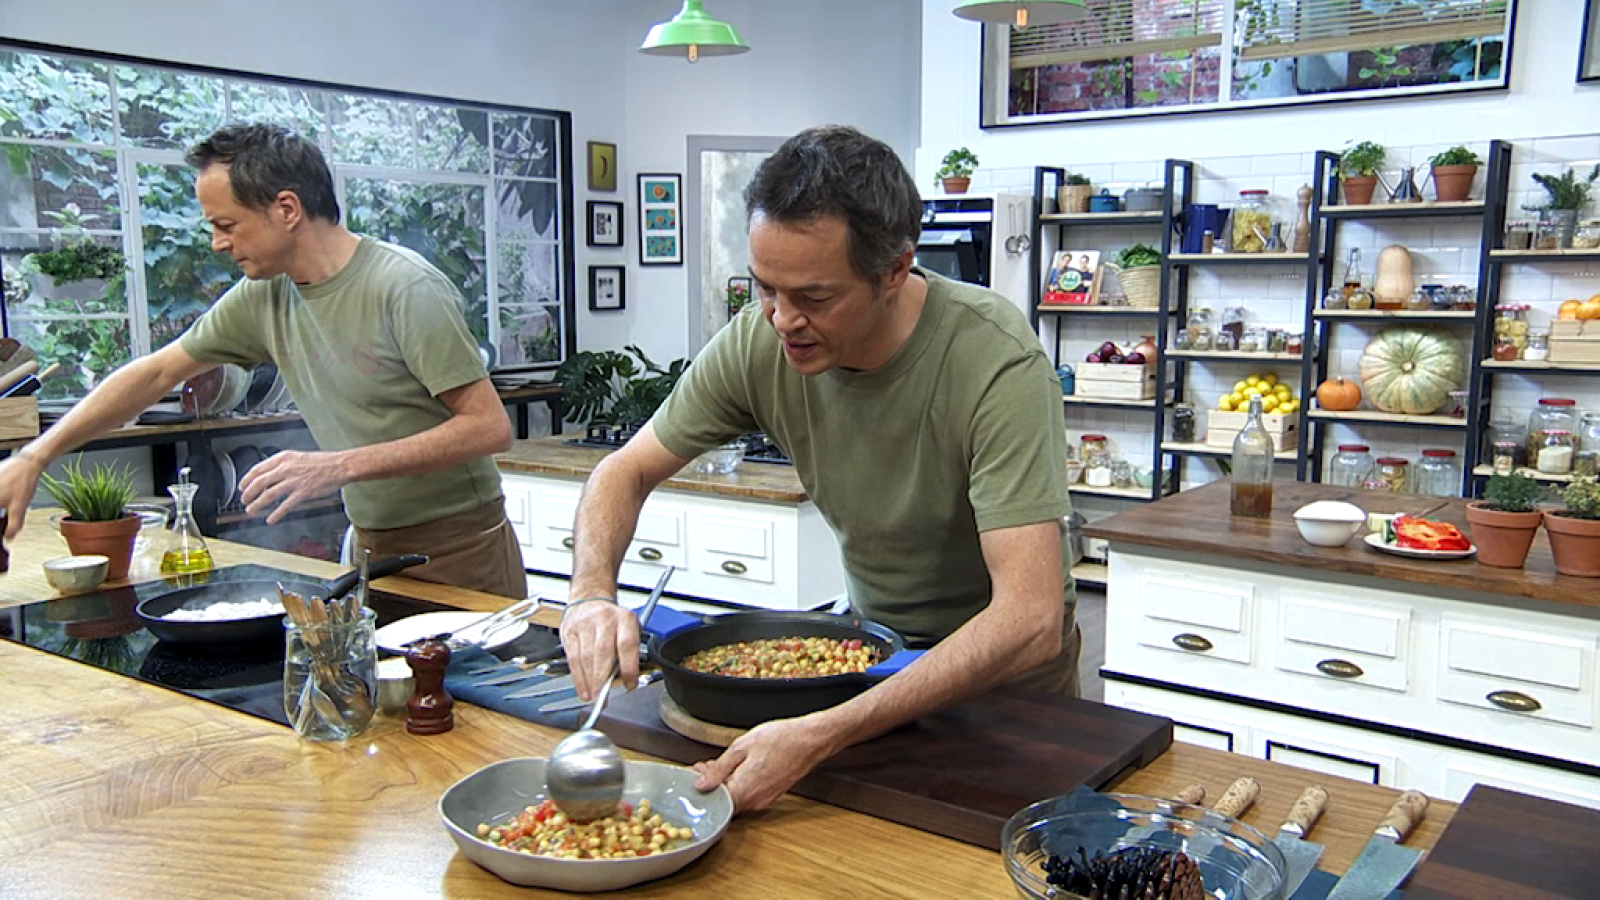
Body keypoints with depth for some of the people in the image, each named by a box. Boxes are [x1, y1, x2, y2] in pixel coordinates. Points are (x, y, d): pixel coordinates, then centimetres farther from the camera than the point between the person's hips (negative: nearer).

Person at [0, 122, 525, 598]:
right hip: (372, 546, 6)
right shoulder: (262, 297, 3)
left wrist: (340, 465, -27)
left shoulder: (406, 288, -18)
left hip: (459, 549, -6)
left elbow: (490, 426, -22)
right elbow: (156, 374, 15)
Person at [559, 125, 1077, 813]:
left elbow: (1029, 620, -37)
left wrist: (820, 735, -46)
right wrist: (591, 593, -25)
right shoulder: (758, 343, -18)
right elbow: (626, 470, -4)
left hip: (1007, 665, -3)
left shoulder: (998, 361, -31)